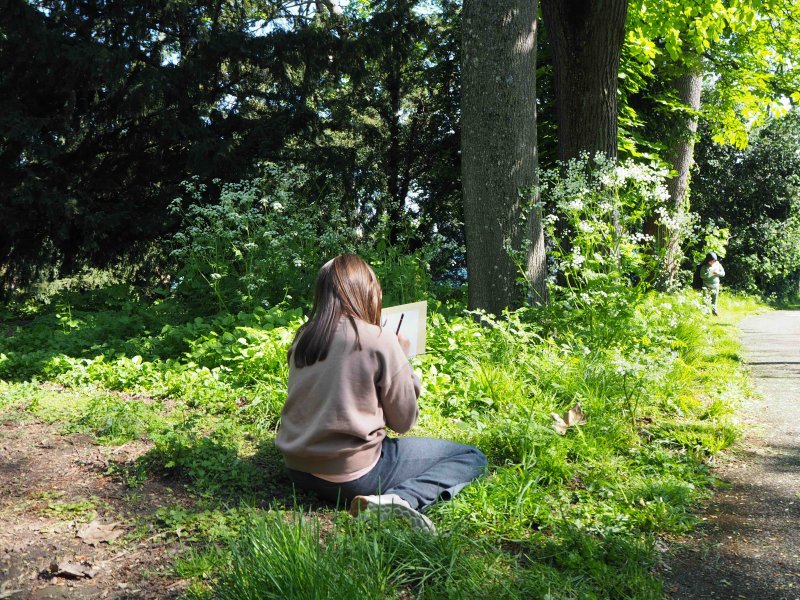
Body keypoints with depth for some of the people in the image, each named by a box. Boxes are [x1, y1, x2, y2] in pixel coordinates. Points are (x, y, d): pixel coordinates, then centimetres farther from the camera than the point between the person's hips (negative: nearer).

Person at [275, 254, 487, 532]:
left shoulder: (302, 337, 3)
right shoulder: (379, 340, -14)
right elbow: (404, 421, -5)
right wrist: (402, 358, 7)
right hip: (350, 476, -8)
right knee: (472, 457, 2)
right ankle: (400, 499, -18)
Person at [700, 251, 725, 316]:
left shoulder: (718, 264, 2)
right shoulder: (704, 266, -8)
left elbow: (723, 273, 4)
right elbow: (702, 275, -14)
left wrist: (717, 273, -16)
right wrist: (709, 273, -25)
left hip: (715, 285, 3)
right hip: (707, 286, -3)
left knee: (714, 299, 12)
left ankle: (714, 311, 26)